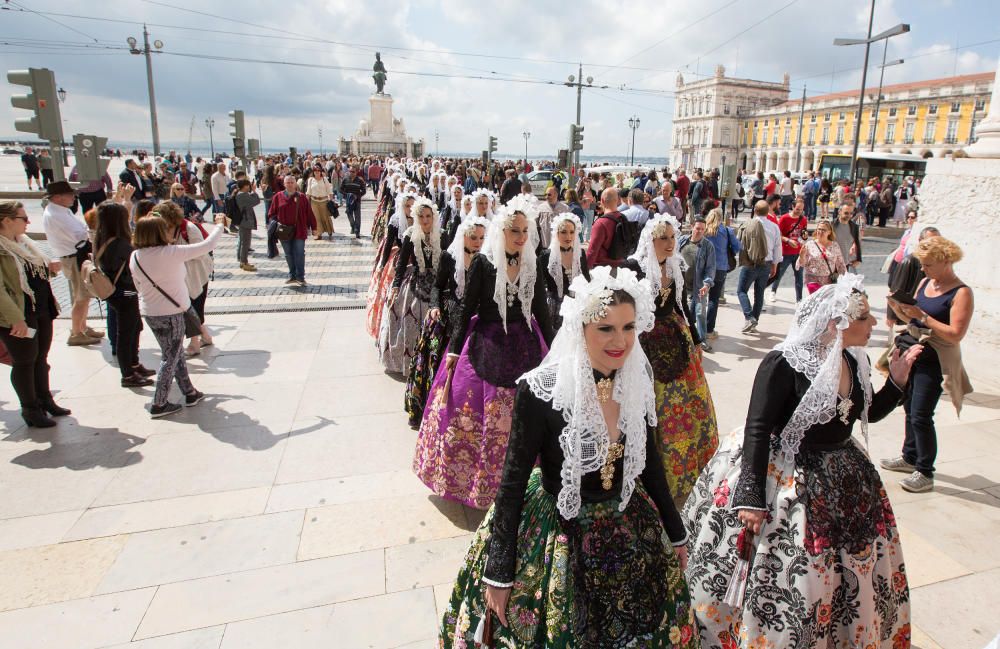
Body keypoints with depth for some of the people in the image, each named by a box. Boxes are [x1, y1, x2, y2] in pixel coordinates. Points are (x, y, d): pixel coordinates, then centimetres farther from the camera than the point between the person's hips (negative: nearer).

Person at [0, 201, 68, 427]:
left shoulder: (23, 241, 10)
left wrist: (50, 267, 1)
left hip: (42, 311, 8)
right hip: (18, 317, -8)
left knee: (41, 357, 18)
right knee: (24, 362, 5)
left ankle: (44, 400, 33)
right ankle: (30, 409, 18)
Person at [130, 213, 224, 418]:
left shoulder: (135, 257, -1)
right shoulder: (171, 253, -19)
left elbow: (139, 285, 10)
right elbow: (207, 245, -15)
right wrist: (219, 224, 0)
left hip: (149, 312, 7)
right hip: (171, 313, -7)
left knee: (176, 353, 20)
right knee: (170, 358, 6)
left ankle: (190, 393, 30)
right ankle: (159, 405, 11)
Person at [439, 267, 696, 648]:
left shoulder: (637, 384, -9)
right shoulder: (540, 391, -24)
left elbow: (649, 462, 6)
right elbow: (513, 480, -15)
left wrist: (675, 534, 15)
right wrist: (499, 573, -11)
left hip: (627, 528, 5)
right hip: (555, 533, -4)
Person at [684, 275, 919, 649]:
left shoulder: (856, 361, -1)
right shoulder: (783, 365, -24)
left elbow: (869, 413, 15)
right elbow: (756, 430, -23)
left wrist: (897, 379, -1)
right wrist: (751, 496, -26)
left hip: (840, 478, 8)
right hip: (783, 481, -8)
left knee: (848, 573, 23)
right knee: (779, 579, 3)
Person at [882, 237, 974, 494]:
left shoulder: (961, 293, -13)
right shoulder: (925, 283, 8)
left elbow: (956, 334, -21)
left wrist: (923, 316, -24)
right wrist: (898, 306, -5)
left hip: (934, 361, -7)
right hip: (912, 353, 7)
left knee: (920, 415, -6)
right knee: (910, 409, 16)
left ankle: (925, 473, 6)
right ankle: (910, 458, 31)